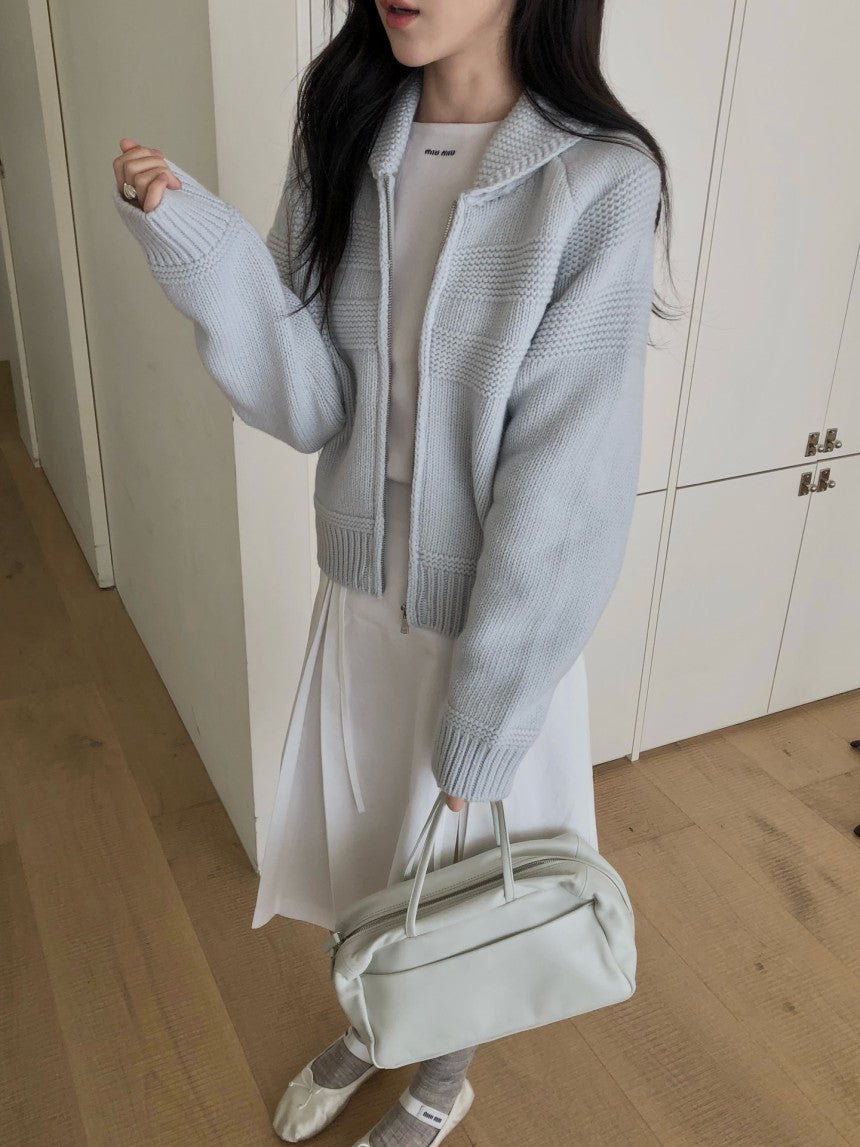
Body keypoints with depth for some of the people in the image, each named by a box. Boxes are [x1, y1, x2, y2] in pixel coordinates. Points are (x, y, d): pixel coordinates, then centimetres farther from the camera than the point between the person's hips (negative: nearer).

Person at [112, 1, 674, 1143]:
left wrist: (481, 728, -15)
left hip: (506, 621, -4)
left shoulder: (598, 182, -21)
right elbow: (311, 404, -7)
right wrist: (196, 236, -22)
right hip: (361, 595, 5)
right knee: (363, 845, 24)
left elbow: (562, 485, -20)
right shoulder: (346, 137, -4)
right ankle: (367, 1027, 57)